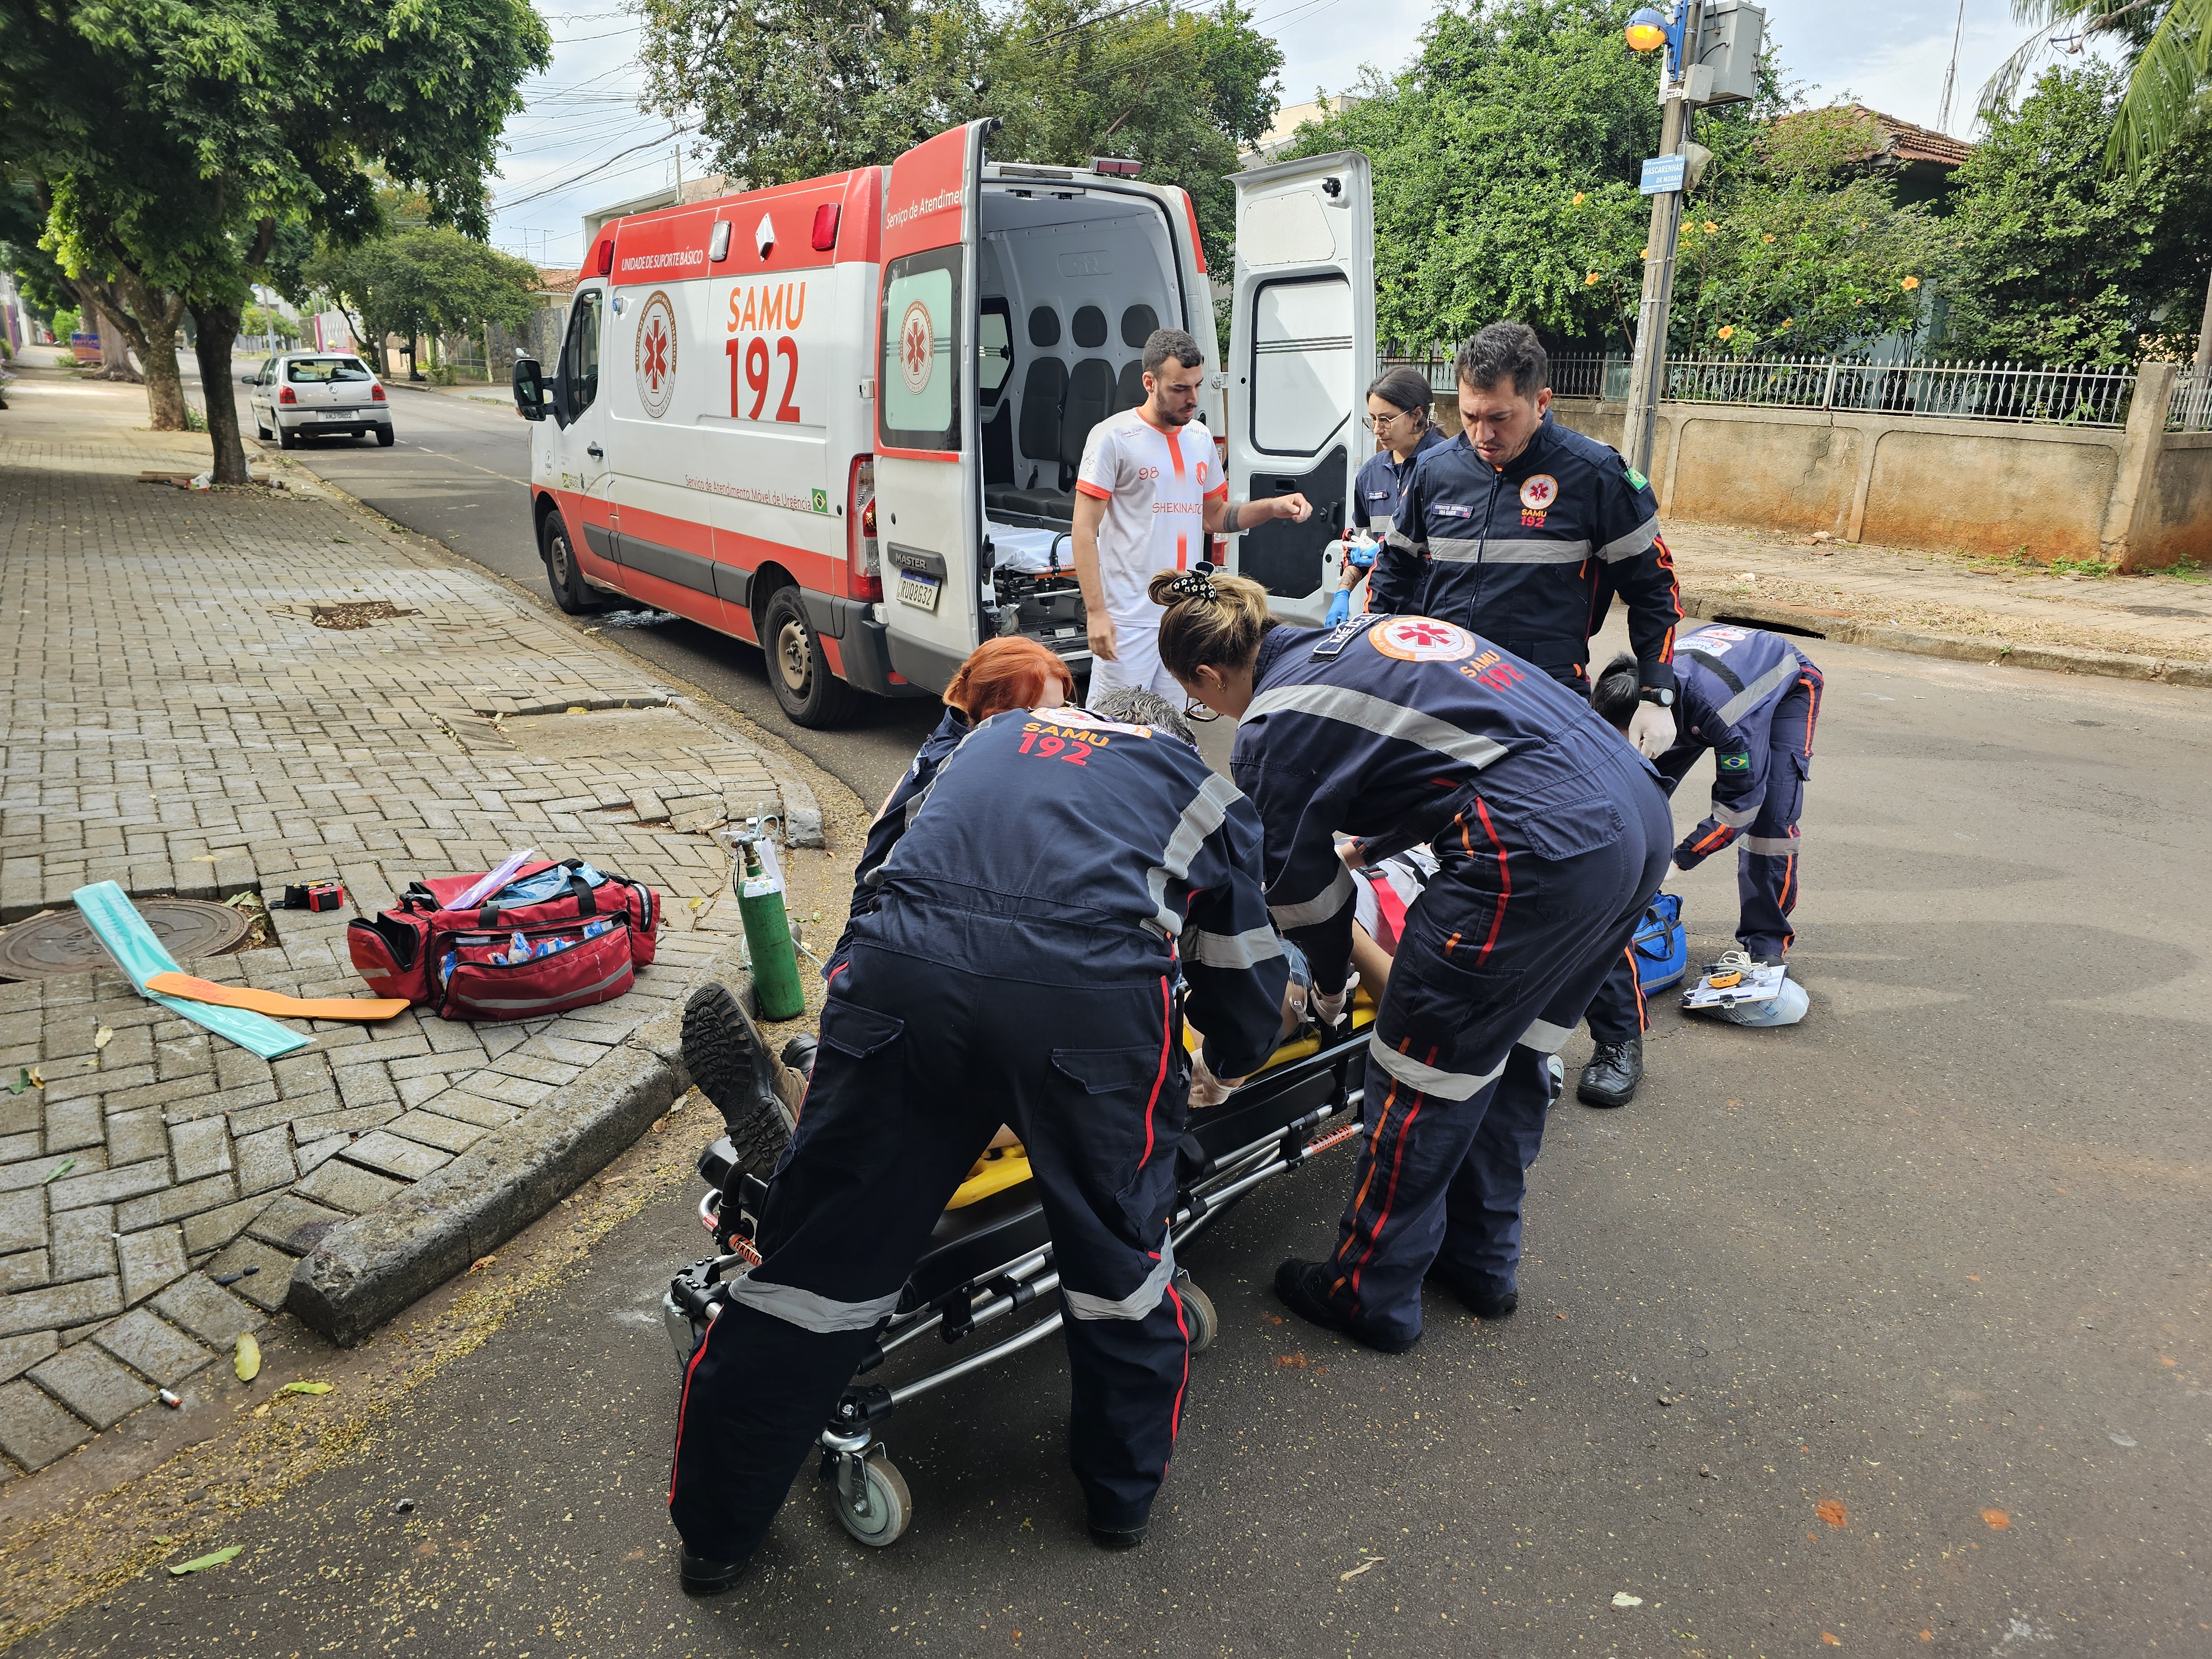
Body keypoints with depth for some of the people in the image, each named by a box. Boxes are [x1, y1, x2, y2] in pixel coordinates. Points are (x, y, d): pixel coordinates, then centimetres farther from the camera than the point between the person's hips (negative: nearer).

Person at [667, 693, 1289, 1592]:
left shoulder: (991, 734, 37)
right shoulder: (1208, 793, 29)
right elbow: (1249, 992, 32)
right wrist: (1212, 1069, 53)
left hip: (901, 970, 2)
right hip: (1093, 995, -2)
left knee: (821, 1247, 14)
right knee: (1120, 1251, 22)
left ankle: (716, 1527, 33)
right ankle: (1124, 1494, 42)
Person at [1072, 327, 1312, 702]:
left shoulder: (1201, 438, 13)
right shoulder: (1113, 437, -7)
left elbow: (1213, 517, 21)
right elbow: (1085, 532, -10)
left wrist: (1272, 508, 3)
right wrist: (1096, 612, -17)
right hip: (1129, 619, -6)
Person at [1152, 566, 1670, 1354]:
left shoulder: (1271, 731, -2)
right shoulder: (1364, 631, 21)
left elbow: (1303, 891, 9)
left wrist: (1328, 985, 28)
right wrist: (1361, 850, 45)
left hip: (1541, 857, -9)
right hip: (1640, 815, 9)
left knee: (1420, 1069, 7)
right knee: (1507, 1050, 23)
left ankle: (1371, 1295, 23)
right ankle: (1483, 1260, 38)